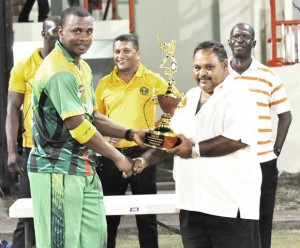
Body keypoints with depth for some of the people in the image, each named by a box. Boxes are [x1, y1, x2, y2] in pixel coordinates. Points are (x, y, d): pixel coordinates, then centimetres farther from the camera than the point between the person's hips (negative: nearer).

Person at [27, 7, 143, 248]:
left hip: (84, 168, 10)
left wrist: (130, 134, 5)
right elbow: (78, 126, -22)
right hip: (57, 170, -10)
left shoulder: (83, 68, 12)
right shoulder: (58, 71, -19)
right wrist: (118, 157, -13)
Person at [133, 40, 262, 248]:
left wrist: (195, 150, -20)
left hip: (231, 205, -8)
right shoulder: (189, 98, 17)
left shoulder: (237, 98, -9)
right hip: (192, 203, 8)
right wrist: (147, 159, 6)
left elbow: (237, 139, -24)